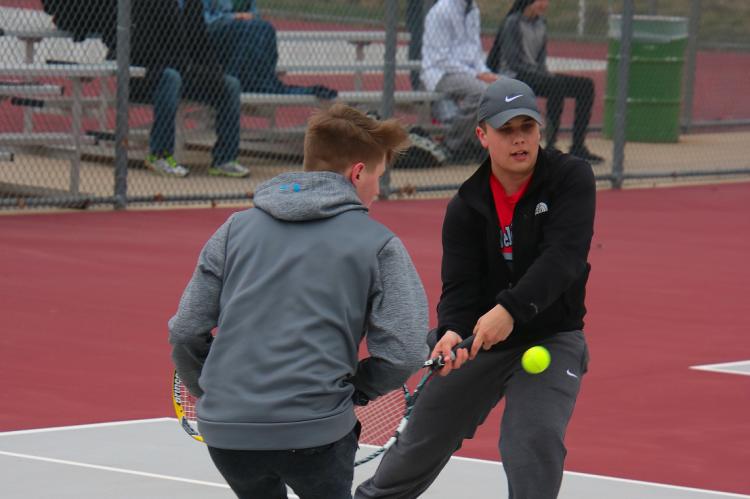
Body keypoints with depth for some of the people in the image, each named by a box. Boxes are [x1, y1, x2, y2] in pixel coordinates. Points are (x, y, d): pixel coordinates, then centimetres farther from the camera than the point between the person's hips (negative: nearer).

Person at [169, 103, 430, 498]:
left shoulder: (238, 227, 11)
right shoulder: (377, 244, 2)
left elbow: (186, 333, 9)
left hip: (224, 428, 4)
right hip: (313, 428, -4)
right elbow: (403, 353, -4)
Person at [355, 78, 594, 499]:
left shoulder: (571, 178, -14)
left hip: (551, 338, -3)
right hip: (479, 339, 3)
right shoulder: (466, 207, -7)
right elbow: (460, 284, -13)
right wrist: (453, 330, -35)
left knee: (535, 440, -25)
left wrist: (511, 309, -38)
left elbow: (563, 257, -26)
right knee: (422, 441, 15)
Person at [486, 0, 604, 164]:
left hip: (536, 74, 9)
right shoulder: (512, 23, -11)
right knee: (557, 84, -34)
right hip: (512, 77, -8)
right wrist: (545, 75, -19)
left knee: (585, 85, -6)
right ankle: (551, 148, -32)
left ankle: (578, 148, -9)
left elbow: (541, 58, 16)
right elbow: (514, 62, -17)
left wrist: (546, 73, -5)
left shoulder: (541, 23, 14)